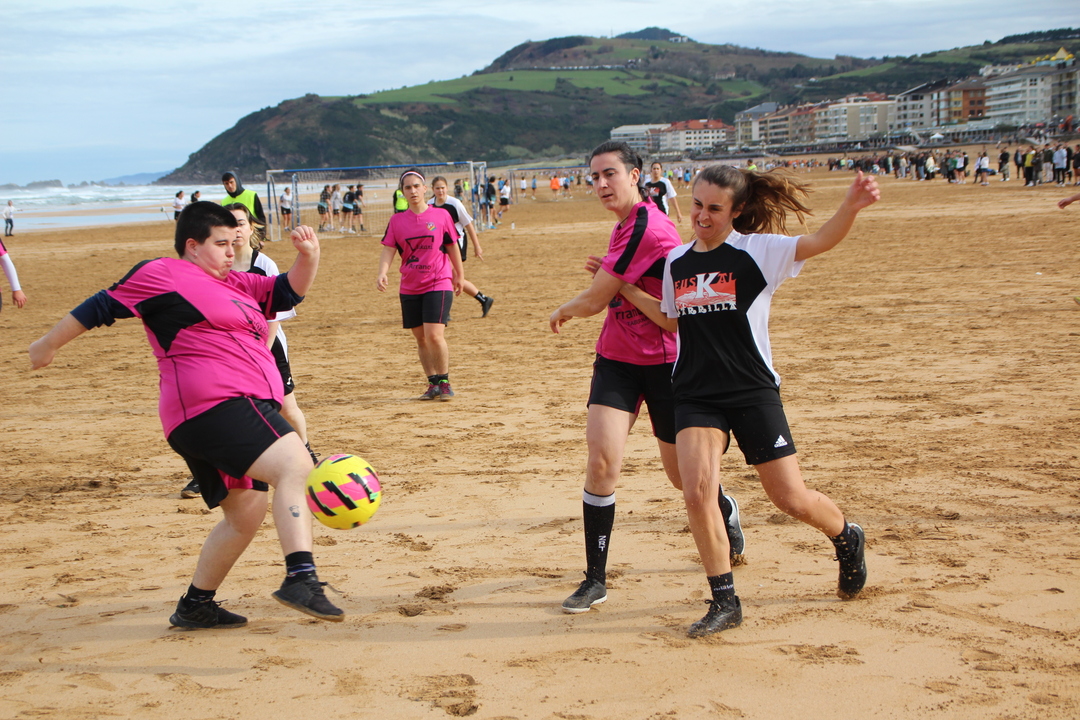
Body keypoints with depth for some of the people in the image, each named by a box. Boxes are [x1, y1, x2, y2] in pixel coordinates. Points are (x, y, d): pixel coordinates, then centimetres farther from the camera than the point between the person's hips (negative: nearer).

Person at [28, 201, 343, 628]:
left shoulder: (234, 284, 25)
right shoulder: (163, 275, 2)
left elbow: (288, 291, 27)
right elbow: (103, 306, 10)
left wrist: (308, 256, 6)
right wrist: (50, 344, 18)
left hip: (241, 412, 10)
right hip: (212, 405, -10)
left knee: (247, 513, 15)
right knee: (295, 465, -27)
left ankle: (195, 606, 26)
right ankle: (301, 579, -39)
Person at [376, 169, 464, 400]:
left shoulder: (441, 216, -2)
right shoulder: (397, 220, 3)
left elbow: (452, 247, 9)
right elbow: (388, 250, -2)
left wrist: (459, 275, 17)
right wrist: (382, 273, -20)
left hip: (439, 284, -3)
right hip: (409, 288, 3)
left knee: (434, 334, -16)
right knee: (420, 338, 9)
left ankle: (444, 382, 0)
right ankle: (433, 383, 21)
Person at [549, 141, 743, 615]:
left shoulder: (645, 228, -22)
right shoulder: (628, 224, 8)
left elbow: (594, 301, -17)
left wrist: (562, 312, 2)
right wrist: (606, 274, 2)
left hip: (665, 362, -7)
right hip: (617, 359, 7)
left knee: (683, 475, 10)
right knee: (602, 459, -12)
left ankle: (727, 513, 46)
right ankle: (595, 579, -6)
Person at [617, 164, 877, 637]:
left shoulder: (756, 251, -8)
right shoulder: (676, 262, 8)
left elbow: (820, 242, -23)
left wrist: (850, 207, -41)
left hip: (753, 393, -3)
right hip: (695, 397, 4)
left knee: (791, 498, 2)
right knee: (698, 491, -17)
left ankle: (847, 538, 37)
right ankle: (724, 602, -2)